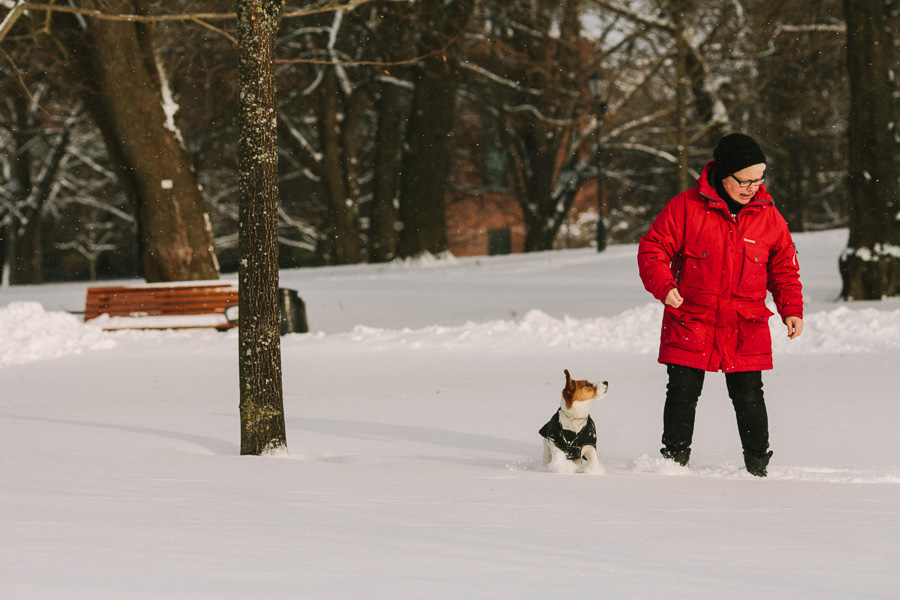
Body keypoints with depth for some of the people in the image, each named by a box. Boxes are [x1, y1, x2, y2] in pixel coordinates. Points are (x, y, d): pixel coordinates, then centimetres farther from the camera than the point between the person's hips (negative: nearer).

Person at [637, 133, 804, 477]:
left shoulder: (768, 216, 3)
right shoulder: (686, 207, -7)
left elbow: (784, 268, 12)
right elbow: (653, 249, -3)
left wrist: (792, 309, -1)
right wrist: (664, 285, -20)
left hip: (746, 328, 2)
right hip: (690, 323, -1)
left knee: (748, 397, 2)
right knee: (683, 394, 4)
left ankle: (758, 467, 14)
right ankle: (675, 459, 18)